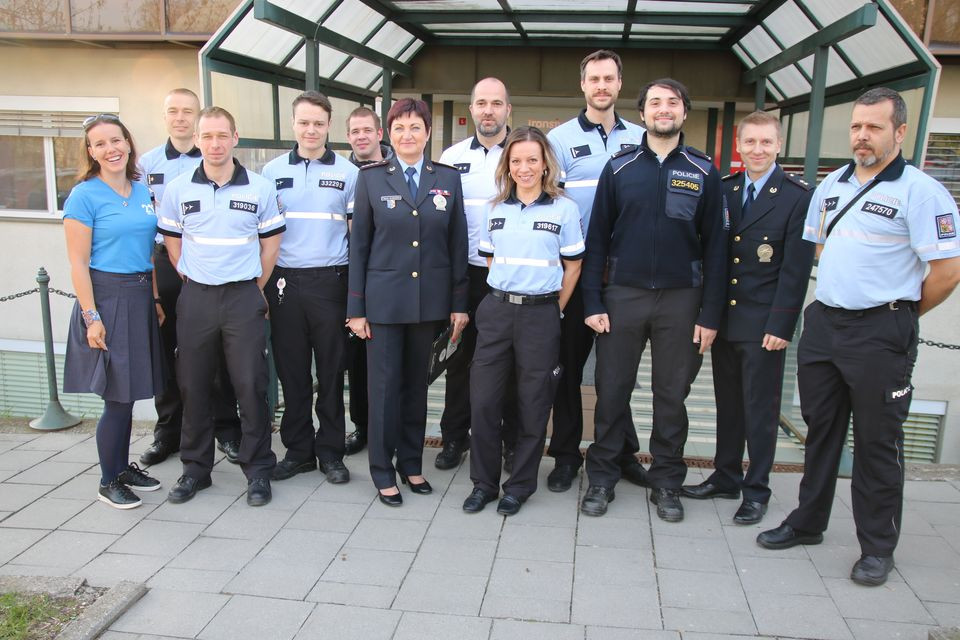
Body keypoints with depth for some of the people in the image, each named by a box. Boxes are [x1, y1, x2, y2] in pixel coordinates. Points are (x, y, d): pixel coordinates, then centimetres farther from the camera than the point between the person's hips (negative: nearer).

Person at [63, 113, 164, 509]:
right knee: (118, 396, -2)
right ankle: (108, 482, 14)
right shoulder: (84, 196, -9)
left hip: (140, 297, 6)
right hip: (106, 297, -6)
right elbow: (78, 263, -11)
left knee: (129, 392, 14)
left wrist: (155, 298, 13)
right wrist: (91, 318, -16)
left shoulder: (142, 191, 9)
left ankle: (123, 467, 29)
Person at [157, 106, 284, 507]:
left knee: (250, 385, -1)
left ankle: (258, 471, 13)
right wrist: (193, 281, 7)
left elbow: (271, 243, 6)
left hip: (243, 297, -2)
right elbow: (172, 242, 13)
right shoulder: (178, 189, 4)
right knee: (193, 386, 8)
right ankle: (195, 469, 23)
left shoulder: (261, 188, 0)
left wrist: (252, 288, 3)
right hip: (195, 298, 2)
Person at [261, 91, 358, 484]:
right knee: (291, 369, 7)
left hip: (330, 281, -1)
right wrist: (262, 282, 2)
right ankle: (298, 449, 21)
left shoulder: (347, 172, 4)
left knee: (331, 369, 5)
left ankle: (330, 451, 17)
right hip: (284, 281, 2)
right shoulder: (272, 171, 8)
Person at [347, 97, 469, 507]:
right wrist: (356, 308, -3)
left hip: (430, 299, 2)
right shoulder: (371, 177, 1)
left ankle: (411, 463, 27)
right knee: (385, 385, 3)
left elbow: (457, 244, 6)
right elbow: (359, 244, 0)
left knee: (417, 383, 12)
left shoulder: (448, 178, 5)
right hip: (384, 298, -2)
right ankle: (383, 470, 18)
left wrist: (459, 303, 2)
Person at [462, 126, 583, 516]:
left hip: (540, 314, -3)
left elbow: (572, 266, 3)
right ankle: (483, 482, 18)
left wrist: (552, 309, 1)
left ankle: (521, 484, 22)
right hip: (496, 310, 3)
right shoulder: (497, 208, 8)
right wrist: (504, 298, 10)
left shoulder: (564, 208, -2)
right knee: (483, 400, 2)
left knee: (533, 404, 6)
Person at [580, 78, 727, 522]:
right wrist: (592, 302, -4)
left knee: (672, 394, 9)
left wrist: (710, 315, -3)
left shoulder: (704, 173, 4)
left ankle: (666, 482, 24)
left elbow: (714, 246, 3)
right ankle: (602, 477, 20)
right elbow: (597, 238, 3)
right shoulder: (619, 168, 4)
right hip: (623, 294, 0)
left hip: (680, 299, 0)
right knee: (612, 390, 4)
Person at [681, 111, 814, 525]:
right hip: (724, 317, 5)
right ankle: (726, 477, 30)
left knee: (761, 409, 6)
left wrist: (780, 325, -14)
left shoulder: (798, 196, -7)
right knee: (728, 403, 15)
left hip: (764, 323, -5)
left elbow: (796, 268, -10)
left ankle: (757, 490, 20)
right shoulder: (723, 189, 7)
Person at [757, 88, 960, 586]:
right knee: (820, 428, 15)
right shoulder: (830, 186, 10)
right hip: (822, 322, 6)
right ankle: (808, 522, 30)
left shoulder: (920, 191, -10)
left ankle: (878, 546, 19)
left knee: (877, 441, 4)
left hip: (881, 332, -6)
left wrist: (899, 315, -2)